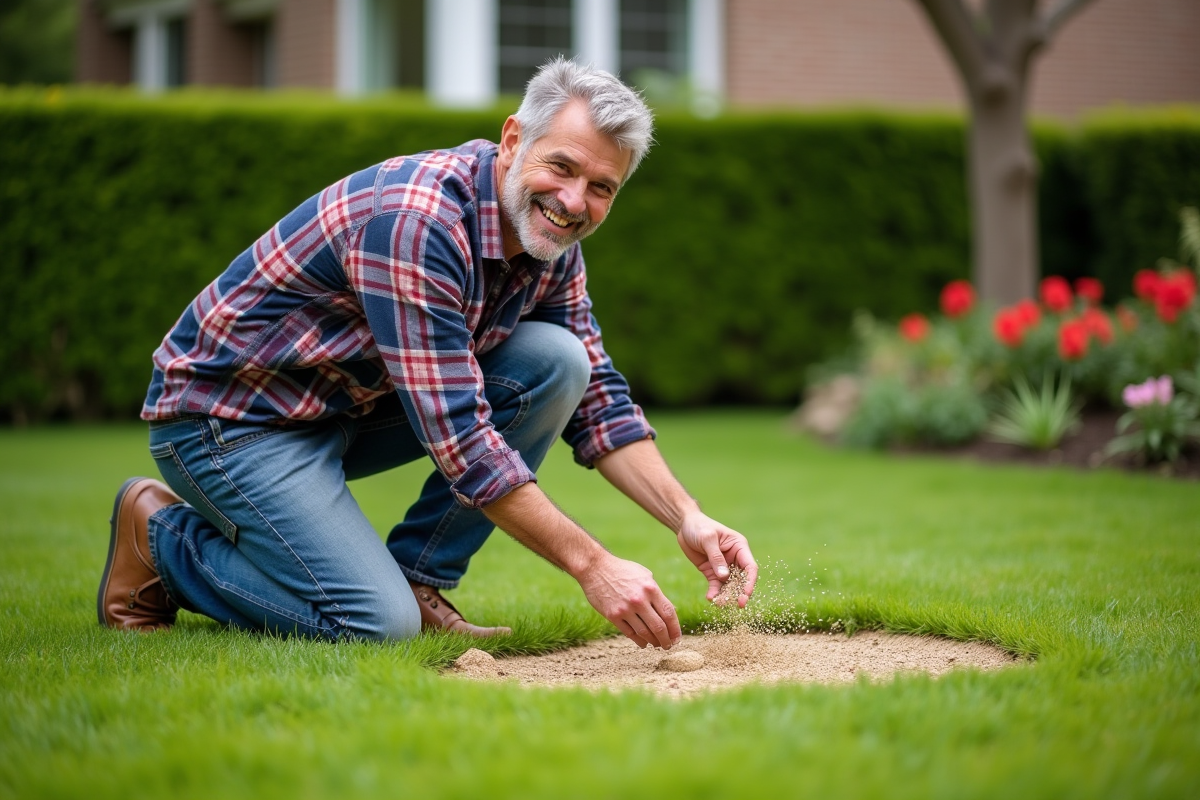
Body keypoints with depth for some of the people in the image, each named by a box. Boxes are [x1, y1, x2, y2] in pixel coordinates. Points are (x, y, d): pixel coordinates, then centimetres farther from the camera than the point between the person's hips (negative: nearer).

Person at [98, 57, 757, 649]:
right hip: (228, 413, -8)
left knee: (557, 361, -9)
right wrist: (591, 565, -32)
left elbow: (597, 402, 5)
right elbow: (458, 434, -32)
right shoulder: (416, 219, -31)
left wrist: (687, 519, -10)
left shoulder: (550, 242, -2)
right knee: (378, 627, -22)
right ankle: (161, 535, 1)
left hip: (351, 406, 8)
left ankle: (416, 579, 0)